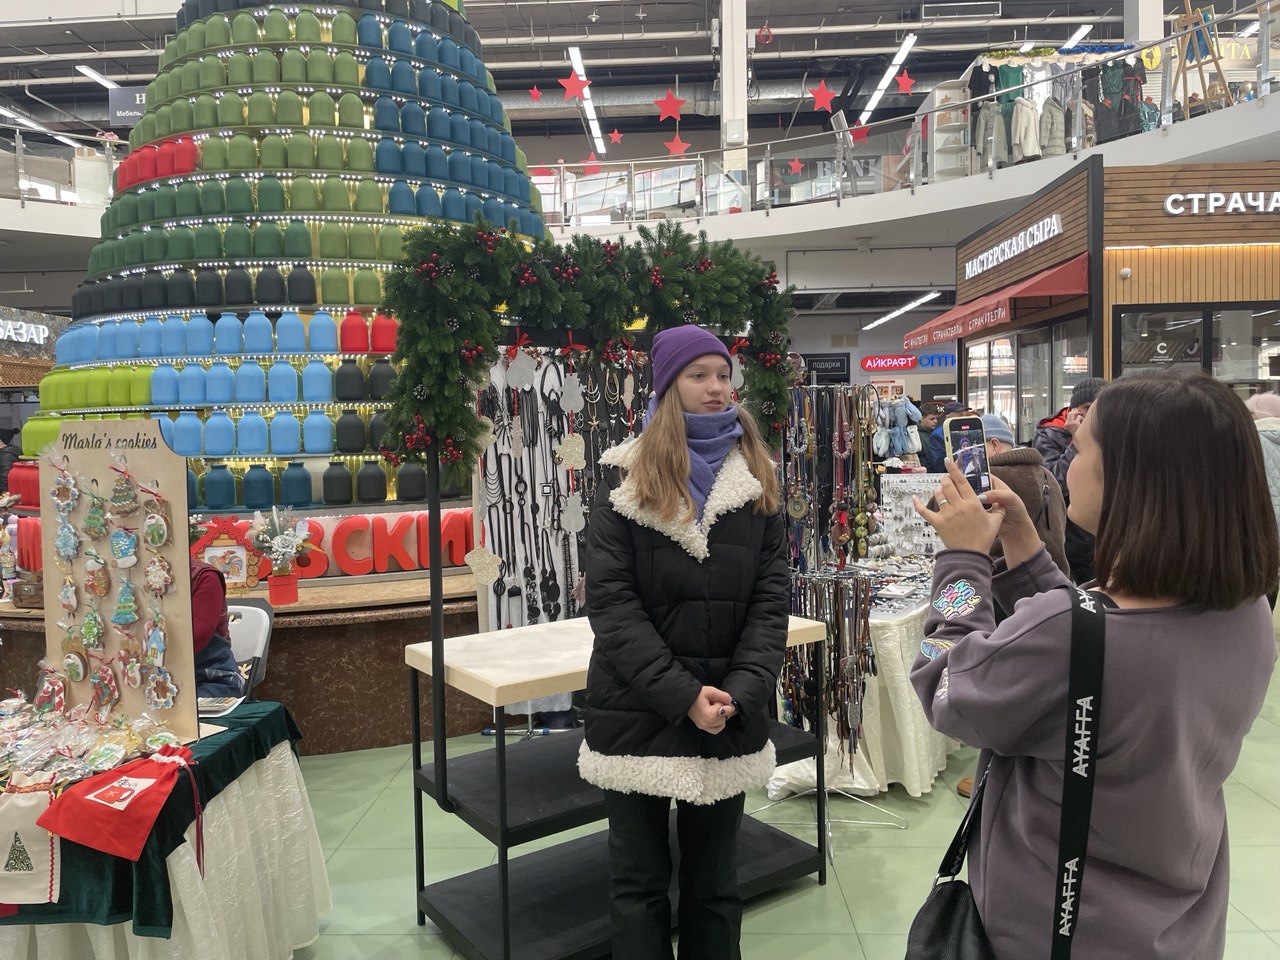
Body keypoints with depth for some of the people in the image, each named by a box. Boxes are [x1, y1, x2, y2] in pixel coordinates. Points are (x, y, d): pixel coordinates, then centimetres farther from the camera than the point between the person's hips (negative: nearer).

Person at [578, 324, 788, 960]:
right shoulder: (626, 478, -2)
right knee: (639, 882, 11)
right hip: (637, 711, -2)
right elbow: (609, 599, -10)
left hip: (729, 713, 2)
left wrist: (739, 692, -13)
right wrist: (682, 694, -17)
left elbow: (771, 598, 1)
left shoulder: (756, 480, 5)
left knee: (715, 882, 16)